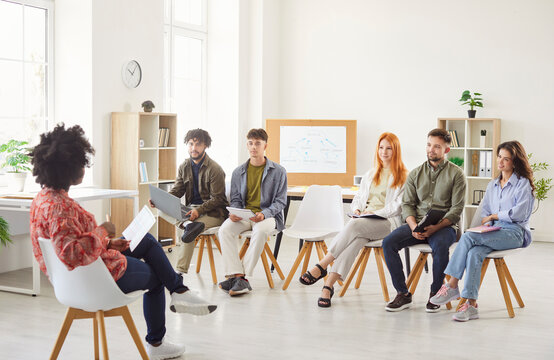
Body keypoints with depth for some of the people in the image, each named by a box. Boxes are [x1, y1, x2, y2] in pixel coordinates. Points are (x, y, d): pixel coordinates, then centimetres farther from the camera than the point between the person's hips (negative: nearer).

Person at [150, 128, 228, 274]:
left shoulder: (214, 169, -12)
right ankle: (189, 225, -39)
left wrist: (199, 210, -28)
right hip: (192, 209, 7)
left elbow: (217, 199, -14)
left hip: (213, 211, -7)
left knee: (188, 234, -31)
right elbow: (176, 191, 9)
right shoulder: (184, 167, 8)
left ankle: (180, 272, -28)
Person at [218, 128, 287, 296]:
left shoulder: (278, 171, 3)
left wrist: (264, 214, -19)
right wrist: (234, 213, -8)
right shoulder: (239, 172, 13)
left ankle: (243, 276, -33)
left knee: (261, 230, -38)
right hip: (243, 214, 3)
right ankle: (237, 276, -33)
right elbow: (235, 199, 16)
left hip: (267, 215, -3)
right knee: (224, 229, -28)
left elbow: (280, 201, 0)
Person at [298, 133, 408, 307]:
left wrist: (376, 212, -12)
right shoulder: (370, 175, 29)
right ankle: (329, 285, -44)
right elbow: (358, 197, 26)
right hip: (364, 222, 4)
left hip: (388, 221, -4)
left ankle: (321, 266, -35)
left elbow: (399, 205, -3)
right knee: (357, 239, -33)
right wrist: (357, 209, 2)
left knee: (355, 226, -36)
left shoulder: (403, 176, 9)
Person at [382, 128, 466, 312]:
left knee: (440, 246, -37)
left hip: (443, 226, -4)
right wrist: (414, 226, -11)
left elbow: (456, 209, -5)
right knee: (388, 242, -21)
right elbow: (407, 204, 9)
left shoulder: (456, 174, 2)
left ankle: (435, 293, -15)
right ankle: (403, 294, -12)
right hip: (416, 223, 4)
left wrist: (435, 227, -20)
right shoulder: (415, 174, 14)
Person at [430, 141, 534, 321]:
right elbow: (484, 211, 22)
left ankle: (452, 286, -24)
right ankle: (471, 305, -36)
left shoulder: (523, 183, 3)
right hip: (494, 232, 5)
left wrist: (493, 216, -1)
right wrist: (487, 224, 0)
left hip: (514, 233, -5)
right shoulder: (492, 185, 24)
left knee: (468, 237, -29)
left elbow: (519, 213, -9)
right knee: (474, 254, -30)